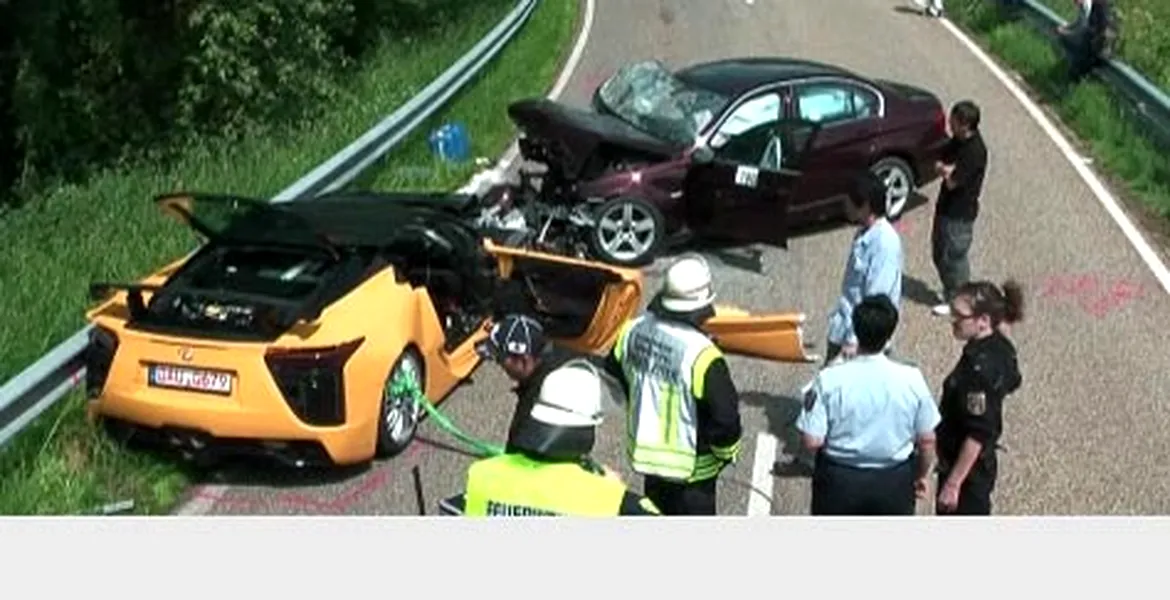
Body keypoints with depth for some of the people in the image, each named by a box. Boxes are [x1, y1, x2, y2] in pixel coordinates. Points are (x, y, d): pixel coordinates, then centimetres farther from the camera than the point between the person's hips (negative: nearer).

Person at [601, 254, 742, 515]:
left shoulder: (633, 331, -11)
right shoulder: (702, 355, -31)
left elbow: (613, 373, 8)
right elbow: (725, 417, -26)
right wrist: (727, 452, -6)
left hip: (645, 451, 6)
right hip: (691, 465, -6)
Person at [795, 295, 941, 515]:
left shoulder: (830, 379, -20)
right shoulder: (911, 379, -15)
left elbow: (811, 441, -17)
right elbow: (926, 439, -5)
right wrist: (923, 474, 14)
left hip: (839, 479, -1)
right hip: (893, 481, 1)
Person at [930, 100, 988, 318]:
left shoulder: (974, 151, -25)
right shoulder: (958, 140, 2)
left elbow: (952, 182, -24)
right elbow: (939, 164, 7)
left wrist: (946, 170, -6)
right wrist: (945, 169, -14)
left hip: (960, 214, -9)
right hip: (946, 206, 9)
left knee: (952, 257, 2)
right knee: (939, 254, 19)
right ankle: (950, 292, 35)